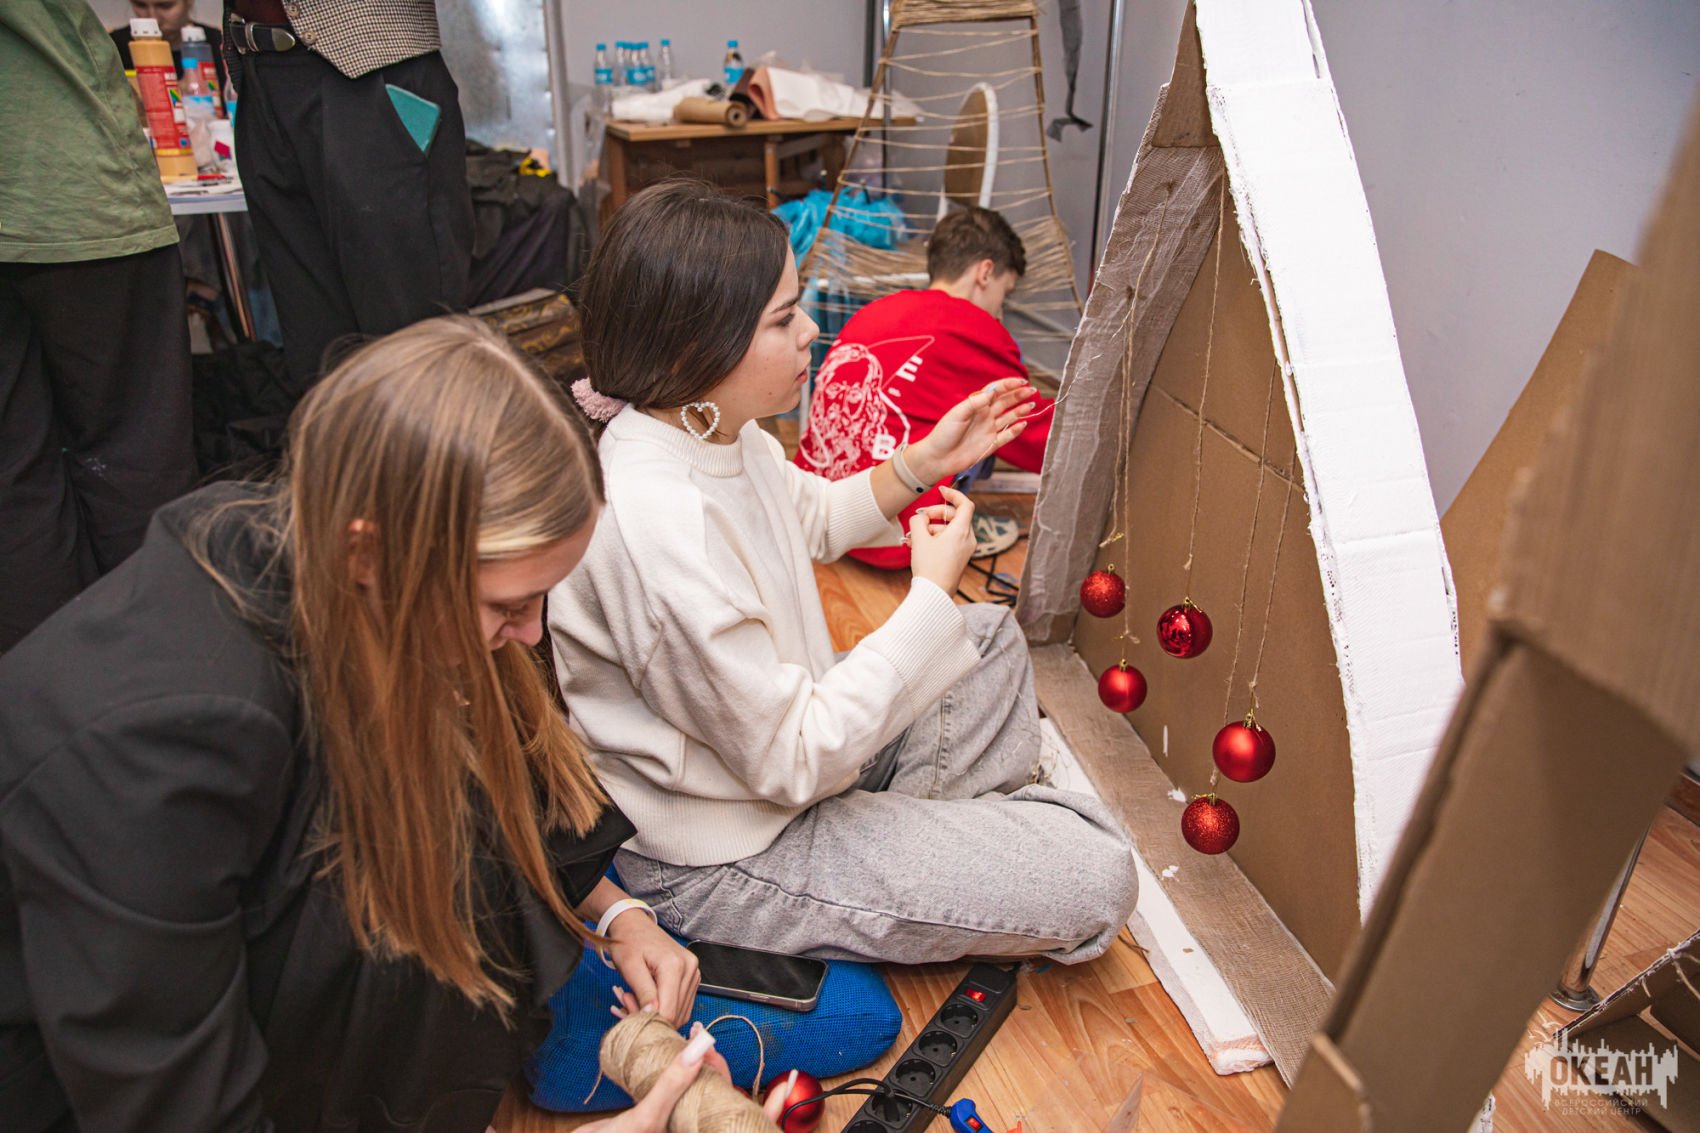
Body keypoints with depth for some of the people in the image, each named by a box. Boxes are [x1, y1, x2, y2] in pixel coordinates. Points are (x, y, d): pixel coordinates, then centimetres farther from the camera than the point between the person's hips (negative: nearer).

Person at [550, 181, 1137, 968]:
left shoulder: (715, 430, -6)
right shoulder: (659, 533, -35)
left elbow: (815, 519, 17)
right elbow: (794, 762, -27)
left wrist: (922, 464, 1)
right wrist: (933, 594, -21)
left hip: (784, 725, 9)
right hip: (722, 860, -9)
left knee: (991, 637, 24)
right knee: (1092, 877, -10)